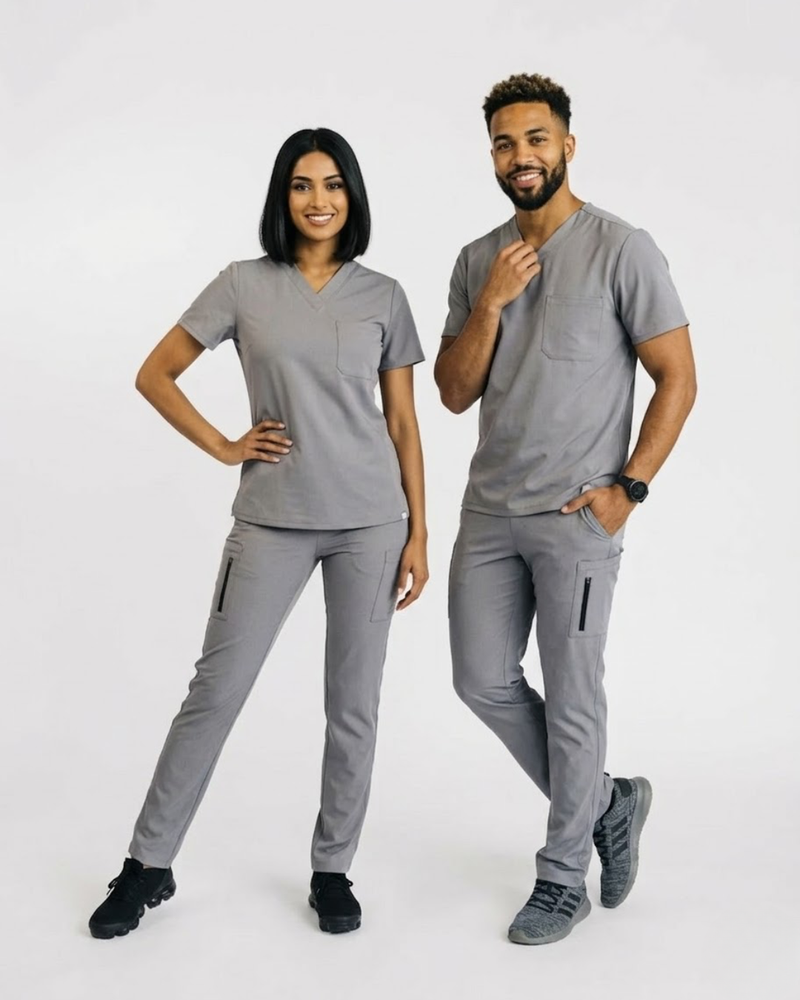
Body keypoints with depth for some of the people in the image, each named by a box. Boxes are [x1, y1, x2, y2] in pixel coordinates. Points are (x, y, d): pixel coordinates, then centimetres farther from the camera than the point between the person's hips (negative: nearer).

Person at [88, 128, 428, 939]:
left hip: (370, 520, 1)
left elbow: (402, 422, 6)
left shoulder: (383, 295, 5)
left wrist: (418, 532, 2)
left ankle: (332, 869, 22)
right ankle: (148, 864, 17)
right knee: (216, 689, 2)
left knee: (353, 703, 7)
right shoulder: (244, 285, 2)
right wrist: (223, 447, -2)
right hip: (272, 521, -1)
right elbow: (154, 375, 6)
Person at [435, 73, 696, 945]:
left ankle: (562, 878, 21)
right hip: (489, 511, 6)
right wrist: (491, 303, -9)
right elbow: (454, 394, 5)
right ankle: (607, 805, 30)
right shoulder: (476, 261, 9)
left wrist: (628, 487, -13)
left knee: (571, 698, 3)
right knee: (482, 681, 10)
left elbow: (678, 379, -7)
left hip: (577, 517, -6)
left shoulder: (621, 250, -7)